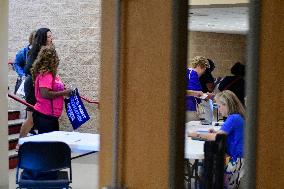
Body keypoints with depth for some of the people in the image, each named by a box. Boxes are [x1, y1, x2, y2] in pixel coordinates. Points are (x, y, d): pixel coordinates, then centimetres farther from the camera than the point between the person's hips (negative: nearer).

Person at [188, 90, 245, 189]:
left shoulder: (234, 118, -18)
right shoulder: (237, 117, 11)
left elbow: (216, 137, -21)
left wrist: (197, 135, -11)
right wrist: (216, 133, 5)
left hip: (237, 161, -9)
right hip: (234, 157, 9)